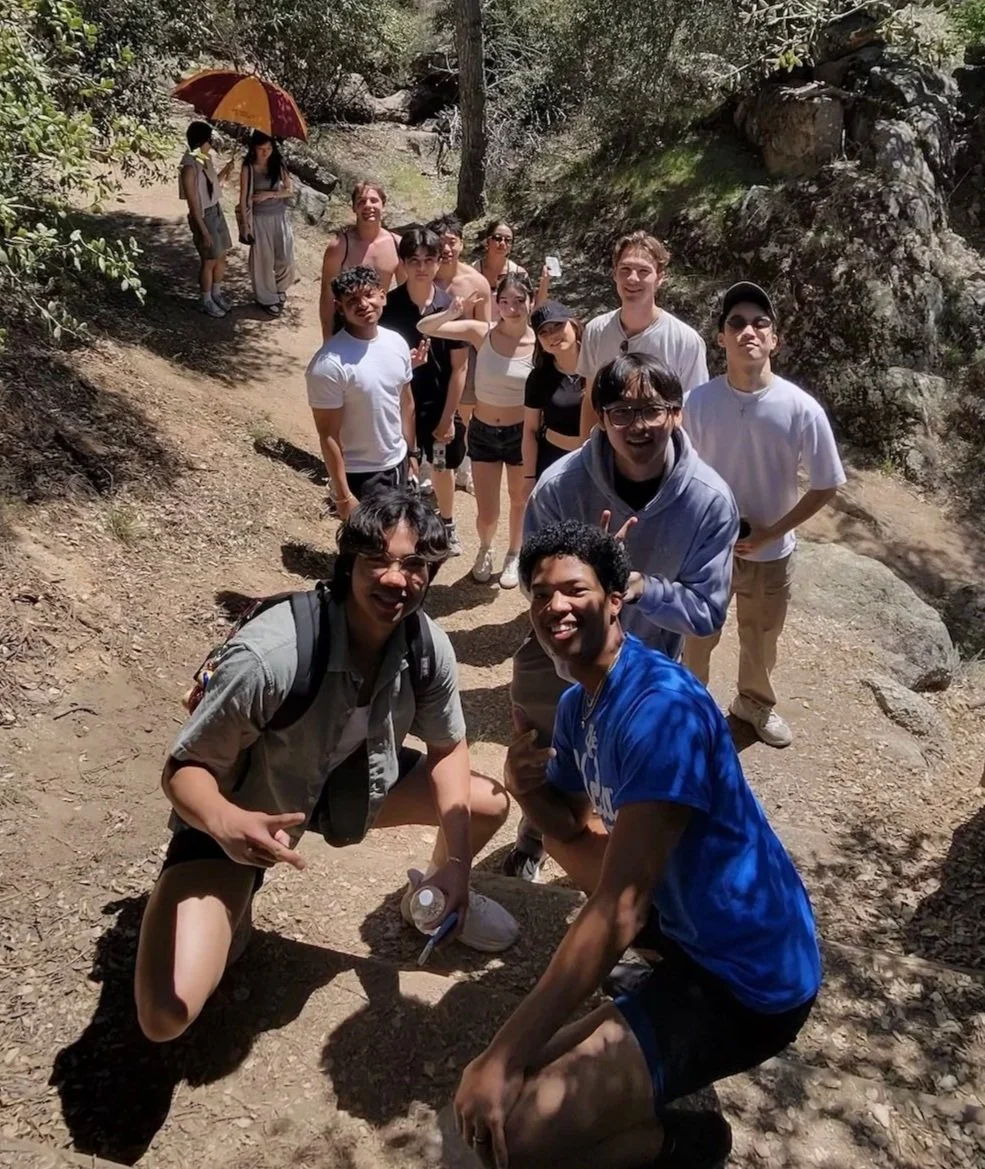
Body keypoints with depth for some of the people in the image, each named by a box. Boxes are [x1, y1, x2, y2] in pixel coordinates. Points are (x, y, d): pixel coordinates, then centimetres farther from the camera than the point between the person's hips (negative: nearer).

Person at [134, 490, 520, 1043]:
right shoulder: (269, 656, -37)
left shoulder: (428, 645, -19)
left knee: (490, 805, -1)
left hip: (342, 783, 5)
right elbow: (184, 768, -25)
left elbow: (448, 749, -3)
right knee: (166, 1016, -19)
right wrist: (225, 824, -47)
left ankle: (434, 897, 31)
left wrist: (456, 861, -12)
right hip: (240, 813, -5)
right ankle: (233, 910, 15)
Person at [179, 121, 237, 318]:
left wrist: (226, 171, 1)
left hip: (216, 210, 8)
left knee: (221, 257, 19)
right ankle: (206, 302, 22)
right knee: (209, 261, 5)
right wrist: (204, 231, -21)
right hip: (203, 216, -8)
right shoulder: (189, 167, -24)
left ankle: (217, 294, 38)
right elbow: (193, 203, -22)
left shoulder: (206, 158, 1)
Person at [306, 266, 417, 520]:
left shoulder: (396, 343, -3)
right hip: (359, 475, -7)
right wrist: (343, 496, -20)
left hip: (398, 465, 7)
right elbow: (328, 436, -20)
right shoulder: (330, 364, -23)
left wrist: (412, 454, 14)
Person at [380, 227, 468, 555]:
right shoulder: (388, 307, -13)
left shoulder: (451, 307, -10)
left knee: (443, 467, 21)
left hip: (440, 405, 2)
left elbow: (459, 368, -6)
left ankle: (447, 525, 45)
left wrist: (448, 417, -7)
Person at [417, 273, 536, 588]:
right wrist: (452, 313, -33)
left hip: (521, 433, 0)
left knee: (520, 499, 21)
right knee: (487, 514, 6)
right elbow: (424, 328, -13)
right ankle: (485, 549, 42)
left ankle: (514, 556, 48)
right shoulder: (481, 333, -13)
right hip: (482, 432, 1)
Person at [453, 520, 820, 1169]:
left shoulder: (662, 707, -25)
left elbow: (618, 906, -29)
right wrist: (531, 795, -13)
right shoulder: (578, 704, 5)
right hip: (694, 915, 10)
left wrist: (501, 1058, -27)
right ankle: (669, 988, 27)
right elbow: (594, 860, 9)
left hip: (749, 977, -10)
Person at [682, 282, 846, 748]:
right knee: (697, 637, 18)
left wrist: (769, 533, -13)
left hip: (769, 552, 1)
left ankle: (754, 702, 51)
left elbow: (825, 487, -9)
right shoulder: (699, 402, -16)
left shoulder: (802, 410, -19)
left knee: (761, 641, 23)